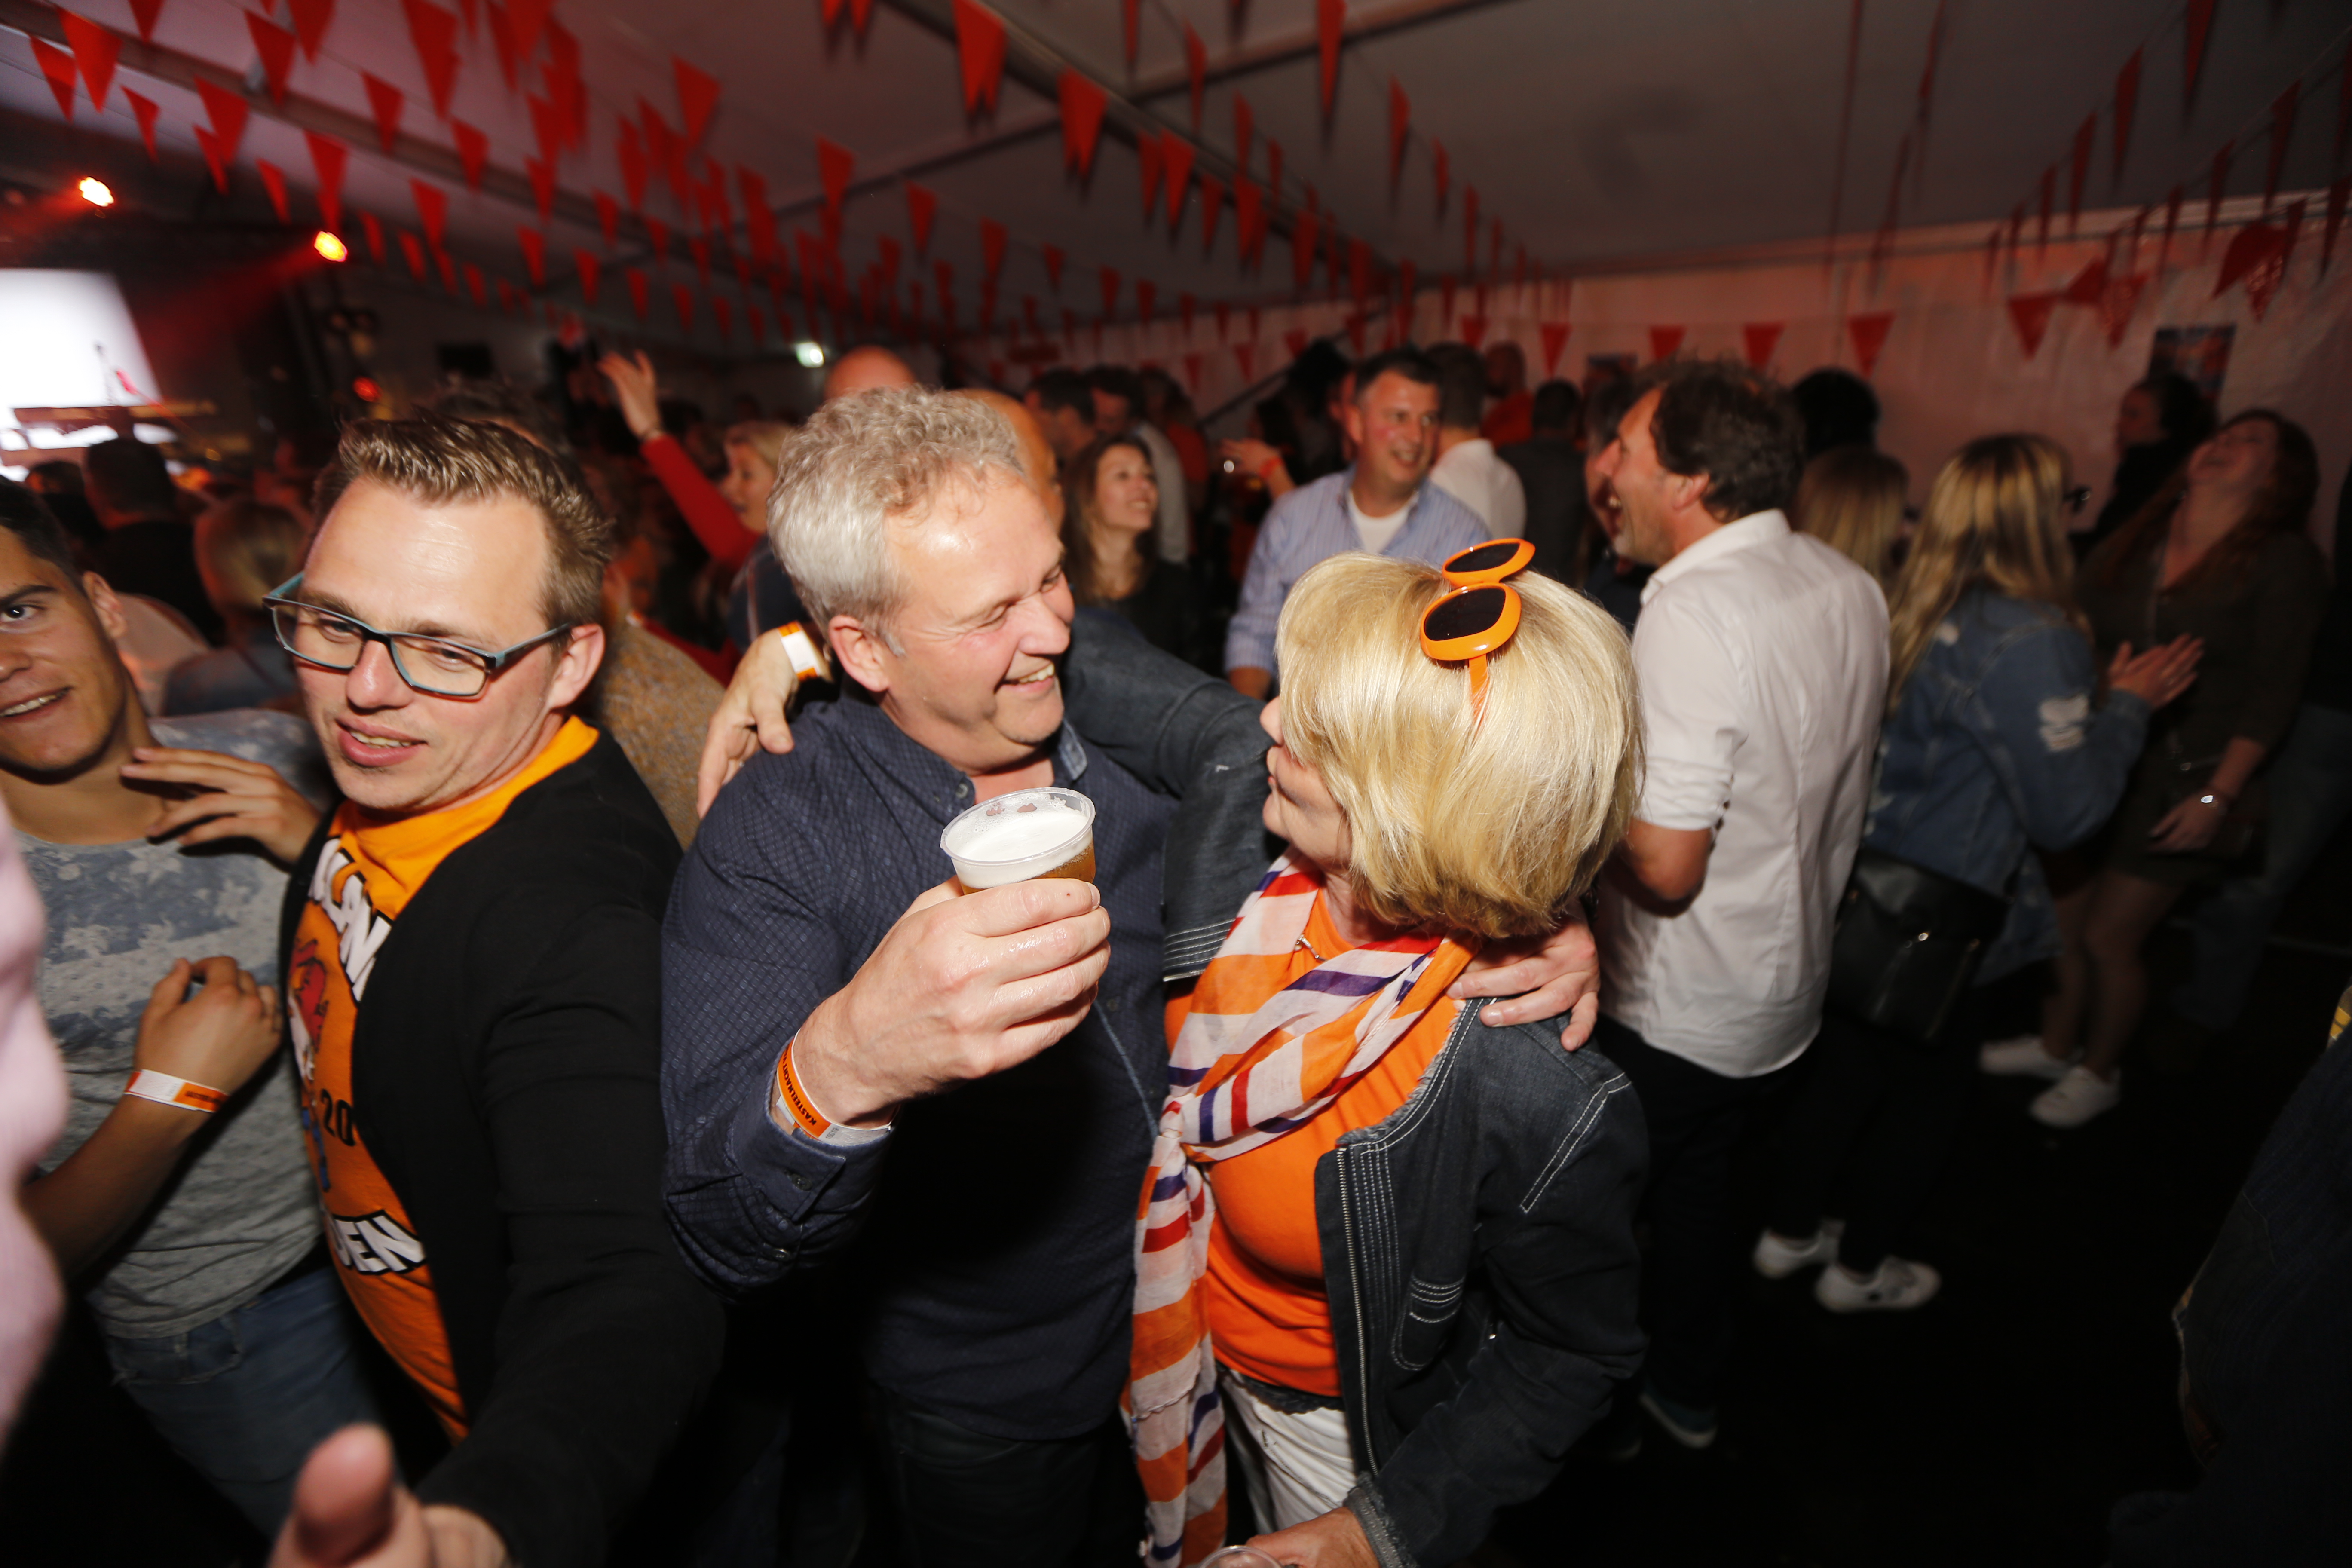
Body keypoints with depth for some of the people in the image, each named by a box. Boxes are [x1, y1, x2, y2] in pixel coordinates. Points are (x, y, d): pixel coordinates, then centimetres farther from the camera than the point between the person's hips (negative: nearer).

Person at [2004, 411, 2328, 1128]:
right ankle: (2055, 1045, 32)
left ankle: (2099, 1071, 26)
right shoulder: (2131, 545, 6)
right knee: (2063, 915, 10)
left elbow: (2272, 693, -10)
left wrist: (2217, 798, -16)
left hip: (2183, 781, -4)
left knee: (2108, 936, 1)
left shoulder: (2285, 561, -7)